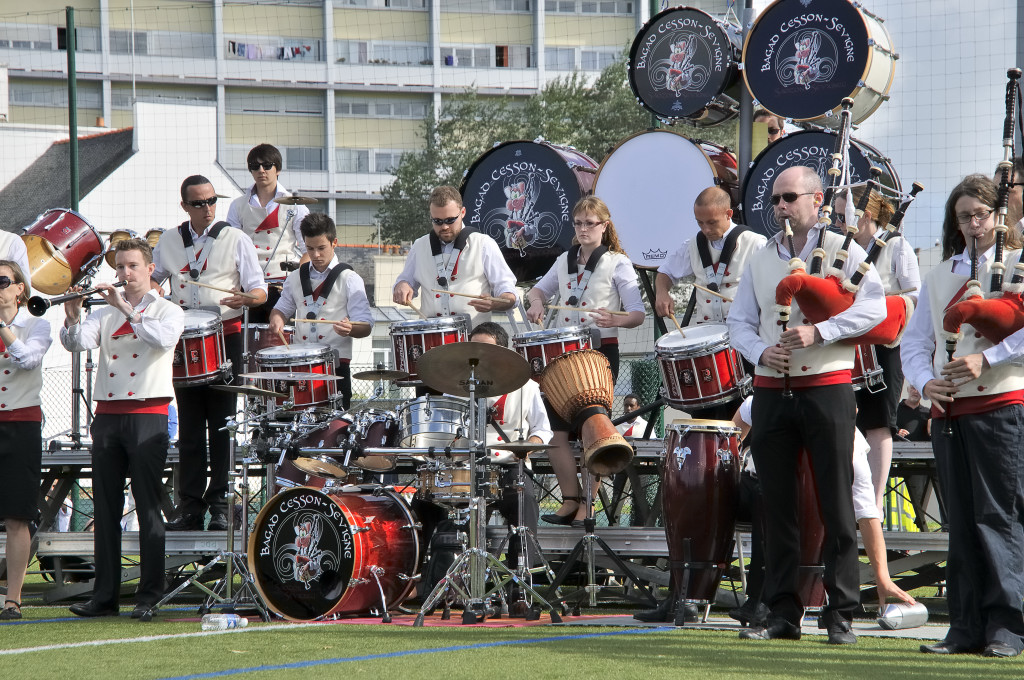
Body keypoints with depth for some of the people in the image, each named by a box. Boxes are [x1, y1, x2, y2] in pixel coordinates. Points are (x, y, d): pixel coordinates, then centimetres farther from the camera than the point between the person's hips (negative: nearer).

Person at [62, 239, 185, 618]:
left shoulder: (168, 311, 6)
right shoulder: (106, 314, 16)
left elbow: (163, 337, -17)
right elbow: (78, 342, -1)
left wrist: (126, 309, -22)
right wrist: (72, 319, -20)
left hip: (148, 413, -4)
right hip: (108, 413, 4)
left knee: (148, 508, -5)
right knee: (105, 508, 3)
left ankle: (150, 595, -4)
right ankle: (104, 596, 4)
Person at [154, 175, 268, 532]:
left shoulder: (236, 240, 1)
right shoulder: (169, 241, 11)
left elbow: (260, 292, -1)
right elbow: (154, 278, 24)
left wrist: (244, 298, -23)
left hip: (225, 337, -3)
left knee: (221, 424, -3)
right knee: (189, 425, 4)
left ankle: (220, 503, 0)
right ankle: (190, 506, 7)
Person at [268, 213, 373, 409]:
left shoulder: (349, 279, 2)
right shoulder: (296, 278, 15)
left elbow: (365, 326, -3)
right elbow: (282, 308, 27)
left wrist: (349, 328, -26)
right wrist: (277, 319, 3)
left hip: (336, 365, -3)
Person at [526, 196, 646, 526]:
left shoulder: (617, 264, -3)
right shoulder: (565, 261, 13)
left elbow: (638, 314, -9)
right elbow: (541, 288, 29)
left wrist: (614, 319, -30)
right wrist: (536, 302, 5)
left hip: (601, 351, -5)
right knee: (554, 428, 1)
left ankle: (588, 505, 4)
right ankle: (570, 499, 11)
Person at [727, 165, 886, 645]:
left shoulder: (844, 251, 1)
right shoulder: (760, 260, 14)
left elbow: (873, 307, -9)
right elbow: (740, 322, 13)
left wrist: (819, 331, -19)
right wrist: (761, 352, -7)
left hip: (827, 389, -4)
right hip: (772, 391, 4)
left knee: (836, 504, -4)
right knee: (777, 505, 4)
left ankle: (842, 614, -2)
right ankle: (782, 613, 8)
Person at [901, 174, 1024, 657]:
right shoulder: (939, 277, 19)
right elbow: (914, 341, 17)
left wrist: (985, 359, -17)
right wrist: (925, 382, -2)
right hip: (949, 410, 5)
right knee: (960, 522, 5)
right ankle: (967, 628, 7)